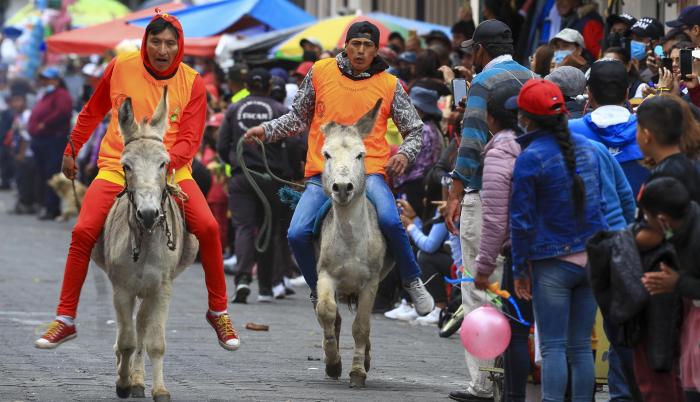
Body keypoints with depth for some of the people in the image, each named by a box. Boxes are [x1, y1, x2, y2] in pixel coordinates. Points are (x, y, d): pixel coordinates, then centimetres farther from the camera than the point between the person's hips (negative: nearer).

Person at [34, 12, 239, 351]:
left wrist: (163, 163, -24)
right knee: (83, 231, -19)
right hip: (117, 167, 0)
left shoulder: (191, 82, -2)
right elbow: (92, 113, 15)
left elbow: (190, 140, -6)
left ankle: (218, 311, -2)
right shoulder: (122, 67, 0)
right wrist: (71, 151, 21)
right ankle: (65, 320, -6)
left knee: (208, 228, -21)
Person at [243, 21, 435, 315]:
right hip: (323, 172, 2)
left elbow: (414, 129, 11)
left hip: (369, 169, -2)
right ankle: (318, 291, 11)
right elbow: (299, 118, 18)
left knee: (389, 220, -28)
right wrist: (266, 130, 6)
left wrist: (405, 153, -8)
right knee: (298, 234, -15)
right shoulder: (320, 73, 6)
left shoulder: (389, 85, 4)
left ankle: (412, 282, -5)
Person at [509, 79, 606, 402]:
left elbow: (521, 220, -9)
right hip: (591, 259, 5)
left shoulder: (529, 159, -12)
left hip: (552, 264, -5)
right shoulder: (586, 147, 8)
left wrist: (520, 269, -1)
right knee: (581, 347, 9)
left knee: (553, 347, -3)